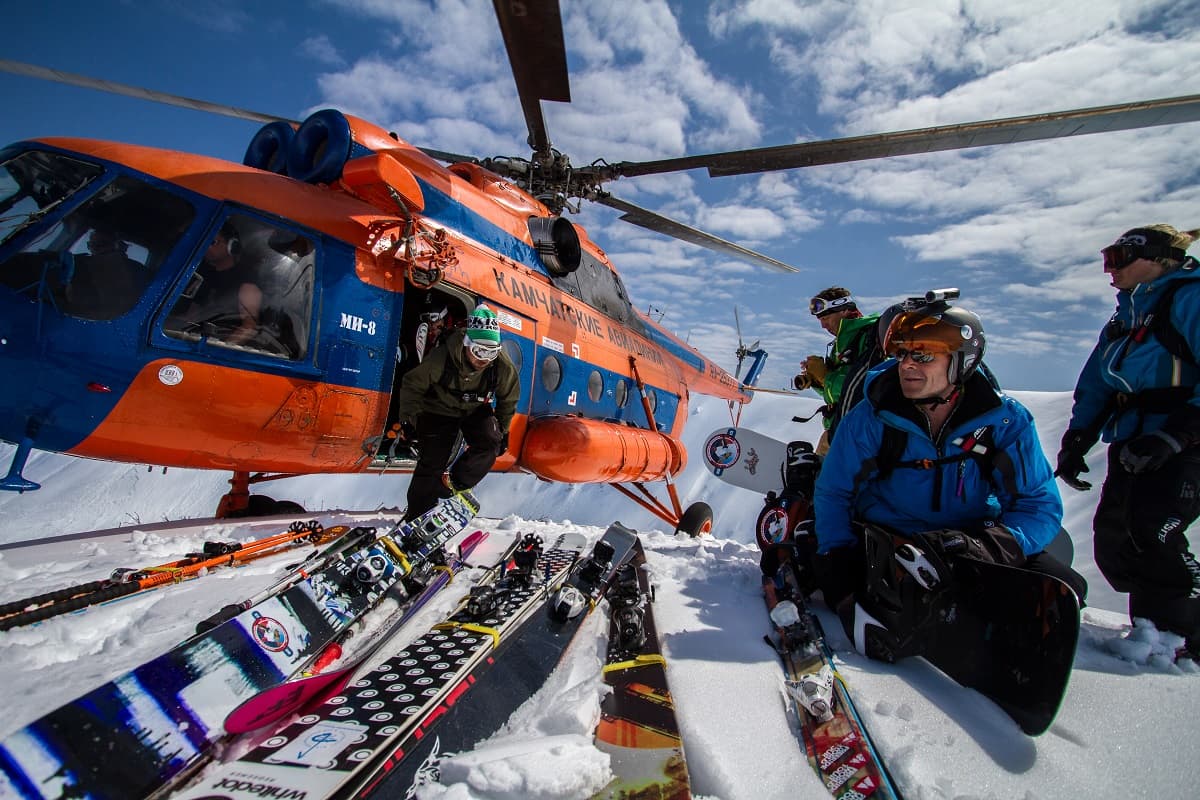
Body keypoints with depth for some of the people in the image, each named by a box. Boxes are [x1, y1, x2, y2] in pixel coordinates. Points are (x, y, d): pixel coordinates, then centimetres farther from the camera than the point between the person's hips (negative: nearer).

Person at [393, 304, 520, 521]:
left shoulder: (503, 367, -23)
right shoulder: (442, 357, -31)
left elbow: (508, 399, -2)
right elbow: (412, 385, -15)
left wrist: (502, 430, 4)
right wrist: (408, 421, -14)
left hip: (476, 410, 2)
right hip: (440, 410, -2)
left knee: (490, 444, -24)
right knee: (431, 464, -5)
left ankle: (455, 483, -3)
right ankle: (416, 516, 13)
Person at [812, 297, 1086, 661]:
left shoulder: (1006, 421, -7)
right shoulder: (870, 419, -11)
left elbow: (1041, 504, -3)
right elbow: (833, 494, -3)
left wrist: (994, 544, -26)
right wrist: (841, 583, -16)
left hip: (975, 546, 3)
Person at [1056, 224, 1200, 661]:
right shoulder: (1124, 318, 18)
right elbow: (1094, 388, 17)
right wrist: (1076, 441, 10)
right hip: (1132, 445, 8)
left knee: (1151, 534, -19)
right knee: (1112, 542, 2)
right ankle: (1152, 627, 15)